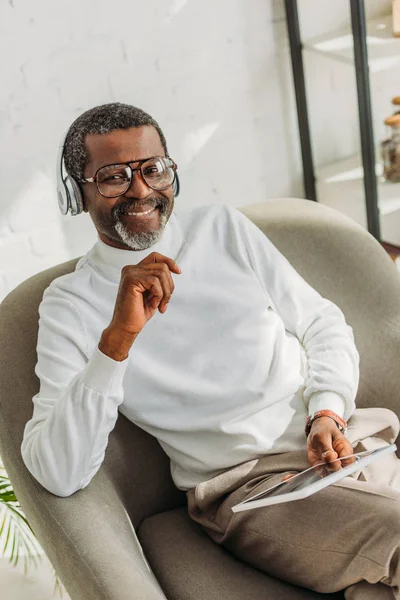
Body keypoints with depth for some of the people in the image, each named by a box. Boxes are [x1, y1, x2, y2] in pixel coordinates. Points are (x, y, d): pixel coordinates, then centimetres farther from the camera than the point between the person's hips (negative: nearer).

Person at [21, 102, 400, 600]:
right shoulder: (72, 303, -1)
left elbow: (324, 322, 12)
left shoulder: (223, 226, 11)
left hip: (346, 441, 5)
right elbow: (58, 474, -13)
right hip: (250, 486, -4)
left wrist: (327, 411, -6)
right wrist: (118, 336, -23)